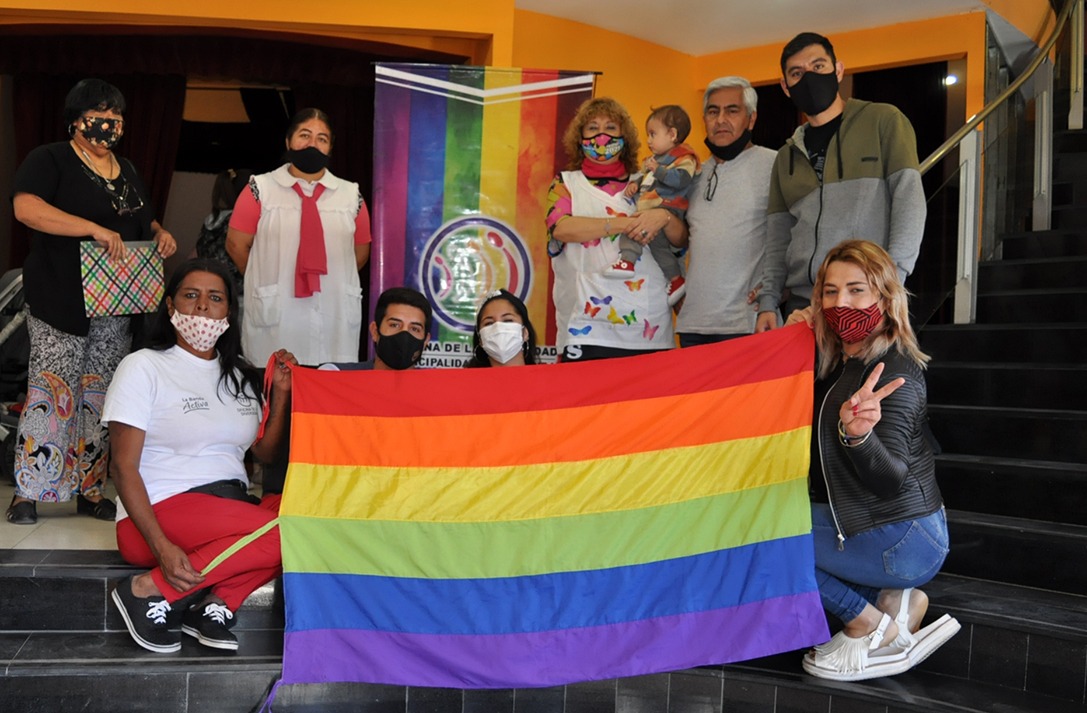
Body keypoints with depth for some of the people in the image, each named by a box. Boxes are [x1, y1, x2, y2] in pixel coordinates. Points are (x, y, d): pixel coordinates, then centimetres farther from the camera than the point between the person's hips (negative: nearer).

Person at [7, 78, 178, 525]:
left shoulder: (127, 171, 17)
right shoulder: (50, 160, -4)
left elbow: (143, 223, 29)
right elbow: (26, 207, -21)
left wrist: (160, 233, 4)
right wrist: (95, 229, -28)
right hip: (60, 303, -6)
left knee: (100, 396, 8)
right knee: (52, 391, -8)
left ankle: (90, 489, 16)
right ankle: (27, 492, 2)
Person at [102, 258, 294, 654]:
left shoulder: (239, 375, 16)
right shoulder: (143, 367, -1)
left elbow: (264, 453, 15)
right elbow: (124, 466, -8)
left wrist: (281, 395, 2)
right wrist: (162, 548, -20)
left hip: (233, 507, 6)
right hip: (162, 510, -6)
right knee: (287, 530, -30)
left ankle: (217, 602, -16)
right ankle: (149, 590, -16)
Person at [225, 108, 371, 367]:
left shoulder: (351, 195, 10)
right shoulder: (260, 189, 4)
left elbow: (360, 252, 18)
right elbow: (236, 245, 7)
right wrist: (266, 281, 12)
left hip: (337, 319, 2)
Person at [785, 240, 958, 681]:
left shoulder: (894, 371, -21)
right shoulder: (842, 363, 6)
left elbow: (891, 479, -29)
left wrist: (858, 435, -50)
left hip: (902, 540, -10)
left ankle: (869, 626, -2)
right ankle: (893, 601, 5)